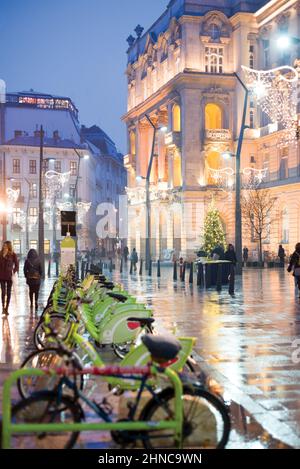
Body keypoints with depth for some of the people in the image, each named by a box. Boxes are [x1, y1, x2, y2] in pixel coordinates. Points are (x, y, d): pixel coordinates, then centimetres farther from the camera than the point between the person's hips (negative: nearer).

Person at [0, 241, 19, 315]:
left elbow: (16, 265, 2)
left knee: (8, 292, 6)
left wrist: (14, 272, -5)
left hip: (10, 276, 0)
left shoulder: (13, 255, -2)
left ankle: (6, 308, 13)